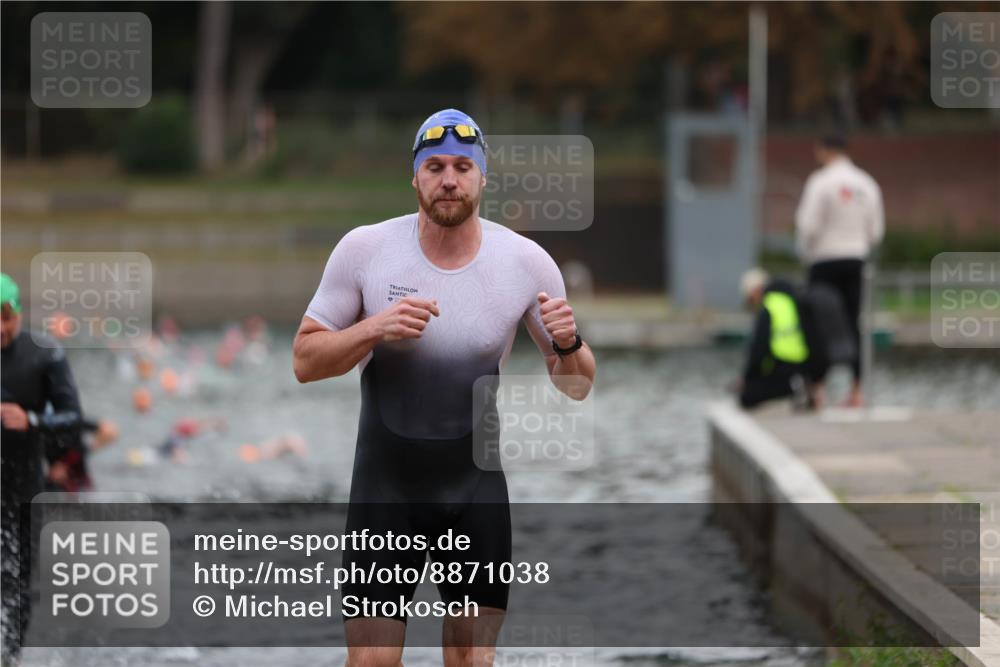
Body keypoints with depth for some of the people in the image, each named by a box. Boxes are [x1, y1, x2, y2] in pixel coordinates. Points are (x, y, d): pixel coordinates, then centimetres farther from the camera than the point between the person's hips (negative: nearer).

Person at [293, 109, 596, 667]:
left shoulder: (527, 262, -5)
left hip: (477, 487, 1)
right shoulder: (364, 249, -8)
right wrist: (374, 329, -22)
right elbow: (305, 361, -4)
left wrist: (568, 344, -21)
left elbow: (577, 387, 2)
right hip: (385, 481, -1)